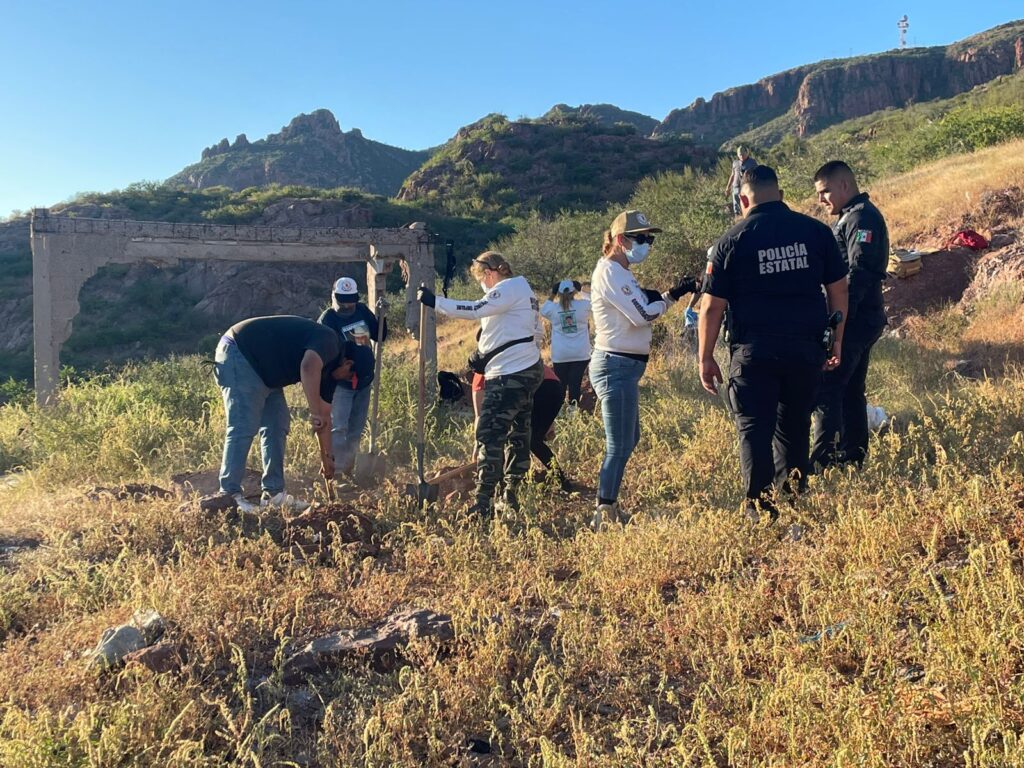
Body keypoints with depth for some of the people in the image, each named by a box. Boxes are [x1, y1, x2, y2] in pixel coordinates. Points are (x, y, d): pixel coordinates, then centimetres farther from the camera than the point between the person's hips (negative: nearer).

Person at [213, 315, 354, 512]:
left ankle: (273, 493, 10)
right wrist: (315, 413, -33)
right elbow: (309, 367, -37)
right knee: (244, 427, -14)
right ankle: (229, 494, -10)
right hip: (238, 356, -10)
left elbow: (324, 414, 18)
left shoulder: (327, 367, 14)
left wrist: (327, 458, 19)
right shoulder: (329, 342, -14)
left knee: (277, 426, 7)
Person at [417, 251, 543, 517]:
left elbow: (474, 309, -22)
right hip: (527, 371, 11)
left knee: (489, 434, -13)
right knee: (518, 433, 12)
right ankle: (510, 498, 20)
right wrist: (486, 353, 13)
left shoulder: (509, 288, -9)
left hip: (510, 375, -11)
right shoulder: (523, 291, 23)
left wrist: (434, 301, -16)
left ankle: (483, 503, -14)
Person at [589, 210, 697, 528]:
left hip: (622, 366, 11)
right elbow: (643, 315, -19)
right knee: (619, 446, -5)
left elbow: (642, 308, 13)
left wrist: (668, 294, 0)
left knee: (629, 439, 19)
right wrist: (672, 295, -6)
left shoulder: (620, 272, 17)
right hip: (617, 366, -11)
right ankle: (604, 514, 4)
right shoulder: (610, 272, -14)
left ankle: (608, 507, 28)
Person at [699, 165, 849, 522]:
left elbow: (712, 306, -4)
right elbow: (838, 289, 8)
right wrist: (837, 341, 19)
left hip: (754, 351, -3)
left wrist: (706, 358, 3)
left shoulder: (732, 240, -4)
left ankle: (761, 508, 4)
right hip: (806, 347, 3)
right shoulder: (816, 231, 4)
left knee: (755, 429, 5)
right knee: (794, 426, 18)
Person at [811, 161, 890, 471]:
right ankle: (853, 454, 24)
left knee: (825, 389, -11)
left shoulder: (861, 217, -13)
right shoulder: (851, 216, 19)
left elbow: (858, 273, -23)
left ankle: (822, 460, -9)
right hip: (859, 319, 11)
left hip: (854, 320, -11)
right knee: (851, 389, 15)